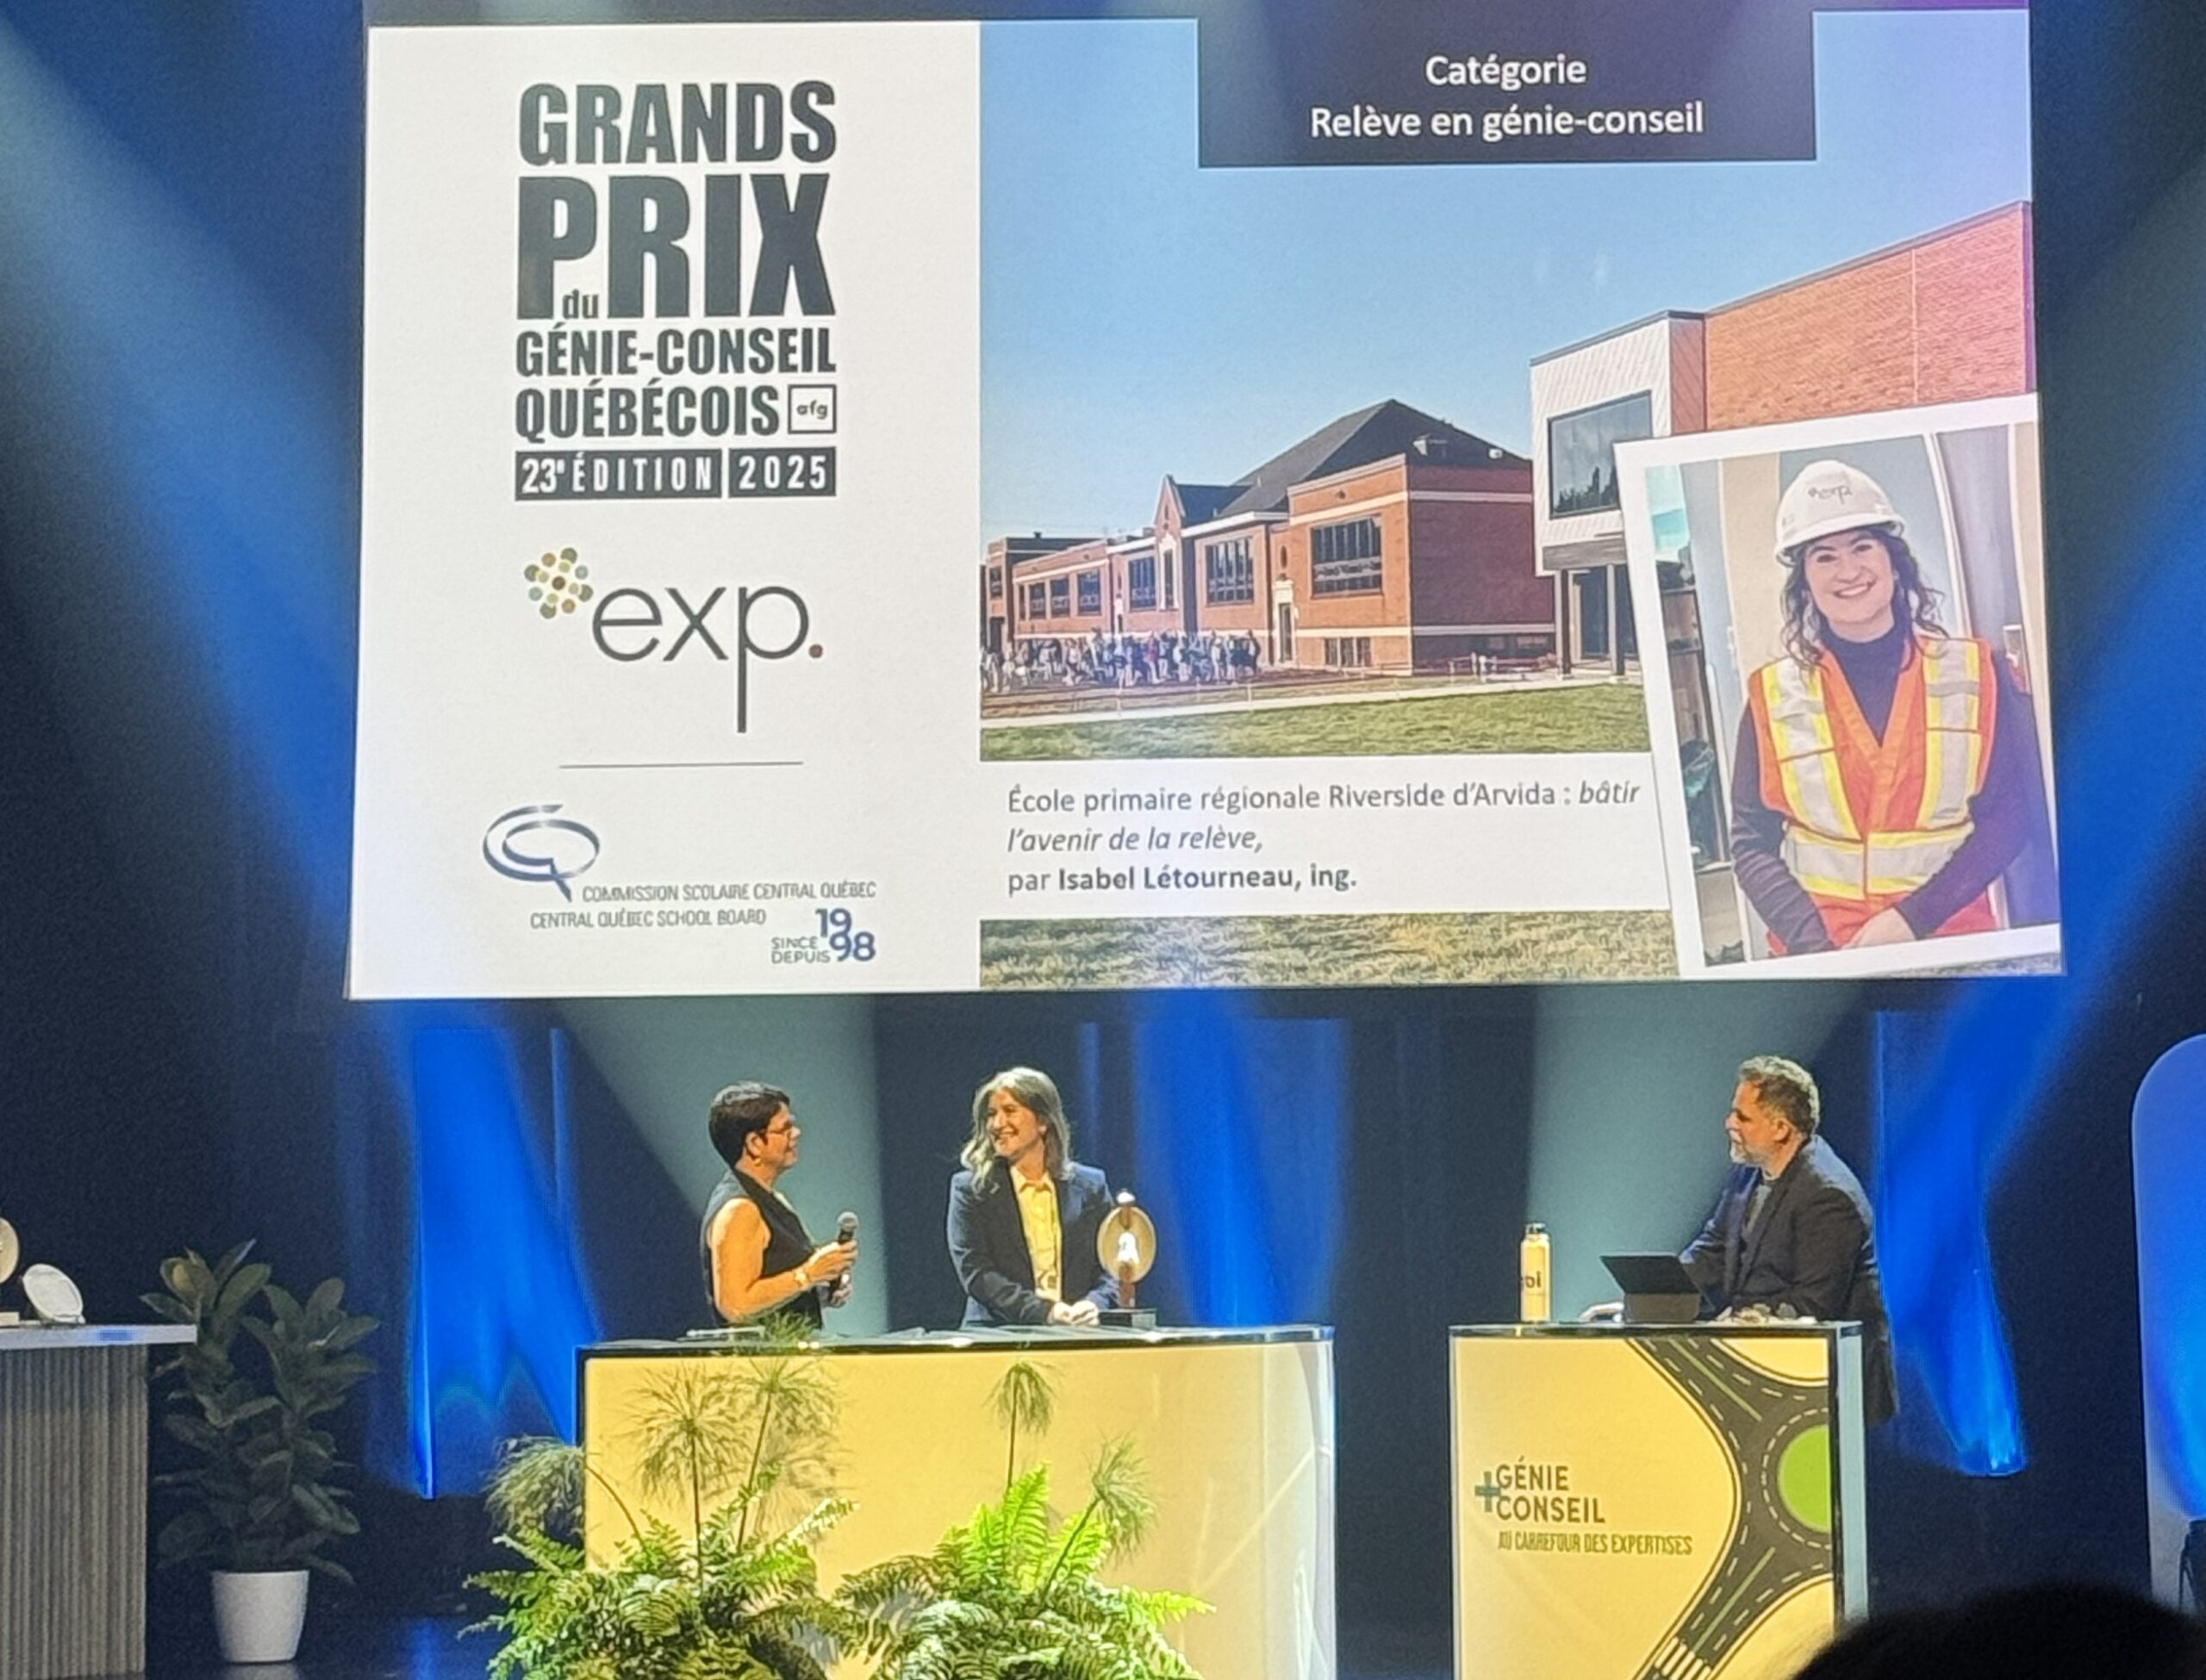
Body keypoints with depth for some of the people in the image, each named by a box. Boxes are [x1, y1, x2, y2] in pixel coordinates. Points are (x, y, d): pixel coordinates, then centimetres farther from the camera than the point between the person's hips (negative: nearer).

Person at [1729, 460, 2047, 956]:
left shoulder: (1976, 674, 8)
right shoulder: (1772, 698, 8)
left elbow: (2012, 814, 3)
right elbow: (1752, 845, 5)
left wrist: (1913, 918, -9)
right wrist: (1816, 945, -11)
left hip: (1953, 950, -1)